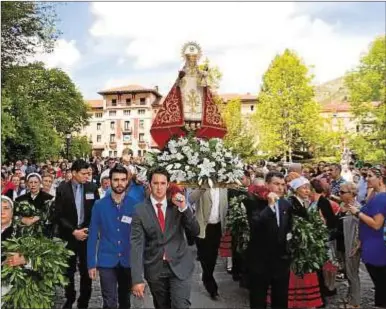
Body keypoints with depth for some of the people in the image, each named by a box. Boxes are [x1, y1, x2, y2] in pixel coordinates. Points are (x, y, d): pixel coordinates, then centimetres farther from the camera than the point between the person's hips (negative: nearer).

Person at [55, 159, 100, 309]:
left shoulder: (92, 188, -2)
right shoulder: (62, 189, -5)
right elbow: (59, 215, -7)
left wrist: (89, 229, -8)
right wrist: (73, 231, -13)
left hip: (87, 233, 0)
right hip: (69, 235, 0)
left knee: (86, 270, 7)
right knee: (69, 270, 14)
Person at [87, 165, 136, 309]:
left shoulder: (135, 205, -5)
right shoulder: (99, 205, -6)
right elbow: (93, 235, -3)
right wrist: (91, 263, -5)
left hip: (128, 261, 2)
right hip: (106, 261, -1)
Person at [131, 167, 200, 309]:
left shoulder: (177, 205, -3)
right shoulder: (140, 210, -7)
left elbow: (195, 232, -6)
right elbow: (136, 245, -11)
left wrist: (184, 207, -20)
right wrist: (137, 278, -17)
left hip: (179, 266, 0)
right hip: (155, 269, 1)